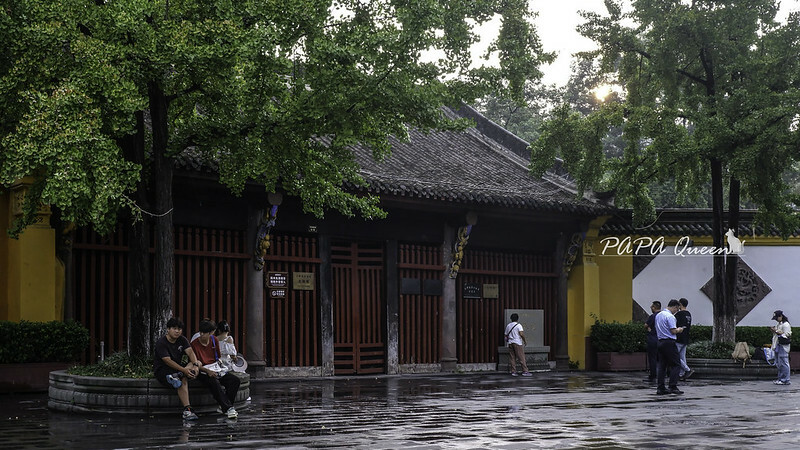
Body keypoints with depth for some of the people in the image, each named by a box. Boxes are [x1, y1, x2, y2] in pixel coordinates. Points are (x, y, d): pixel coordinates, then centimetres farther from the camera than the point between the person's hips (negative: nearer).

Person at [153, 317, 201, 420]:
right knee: (183, 381, -34)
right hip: (162, 370, -7)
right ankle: (187, 410, -44)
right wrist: (184, 370, -36)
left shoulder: (182, 339, 6)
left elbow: (190, 352, -10)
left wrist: (195, 365, -32)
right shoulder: (161, 342, -15)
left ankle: (177, 376, -37)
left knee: (199, 362, -15)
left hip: (177, 368, 7)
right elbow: (168, 361, -25)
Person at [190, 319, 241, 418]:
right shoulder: (194, 344, -7)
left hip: (216, 369, 6)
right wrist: (208, 371, -21)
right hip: (203, 372, -5)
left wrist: (219, 361, 5)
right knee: (214, 383, -37)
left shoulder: (214, 340, 8)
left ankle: (223, 406, -17)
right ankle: (228, 408, -38)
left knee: (235, 380, -18)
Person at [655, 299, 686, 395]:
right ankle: (673, 386, -10)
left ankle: (660, 388, 6)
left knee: (662, 365, 8)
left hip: (660, 341, 9)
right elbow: (673, 331, -18)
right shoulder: (670, 316, -13)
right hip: (669, 342, -9)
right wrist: (679, 330, 4)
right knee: (675, 364, -4)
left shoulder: (658, 315, 15)